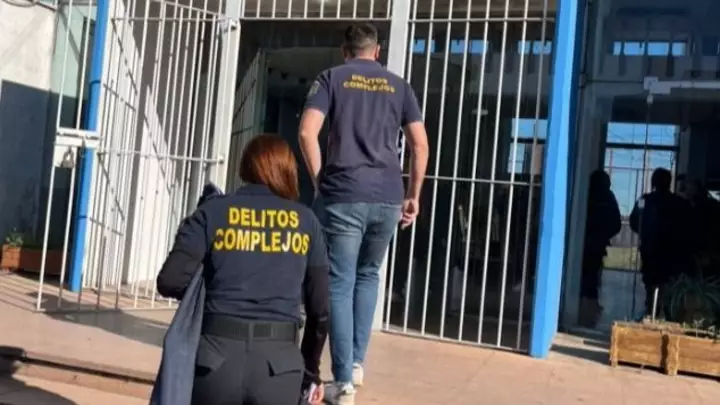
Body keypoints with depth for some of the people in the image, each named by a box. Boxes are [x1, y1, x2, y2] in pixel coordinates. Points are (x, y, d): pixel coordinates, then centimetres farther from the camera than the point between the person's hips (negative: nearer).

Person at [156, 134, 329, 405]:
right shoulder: (306, 221, 8)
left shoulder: (213, 211, 5)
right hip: (279, 362, 0)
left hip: (218, 356, 0)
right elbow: (320, 308, 8)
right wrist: (311, 371, 21)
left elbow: (171, 281, -6)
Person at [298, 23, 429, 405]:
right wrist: (413, 195, 15)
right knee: (368, 276, 22)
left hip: (343, 196, -3)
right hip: (387, 198, 3)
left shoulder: (331, 78, 7)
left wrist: (319, 181, 3)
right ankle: (356, 363, 22)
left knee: (340, 285, 3)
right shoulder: (398, 86, 14)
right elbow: (420, 145, 9)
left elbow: (307, 133, -7)